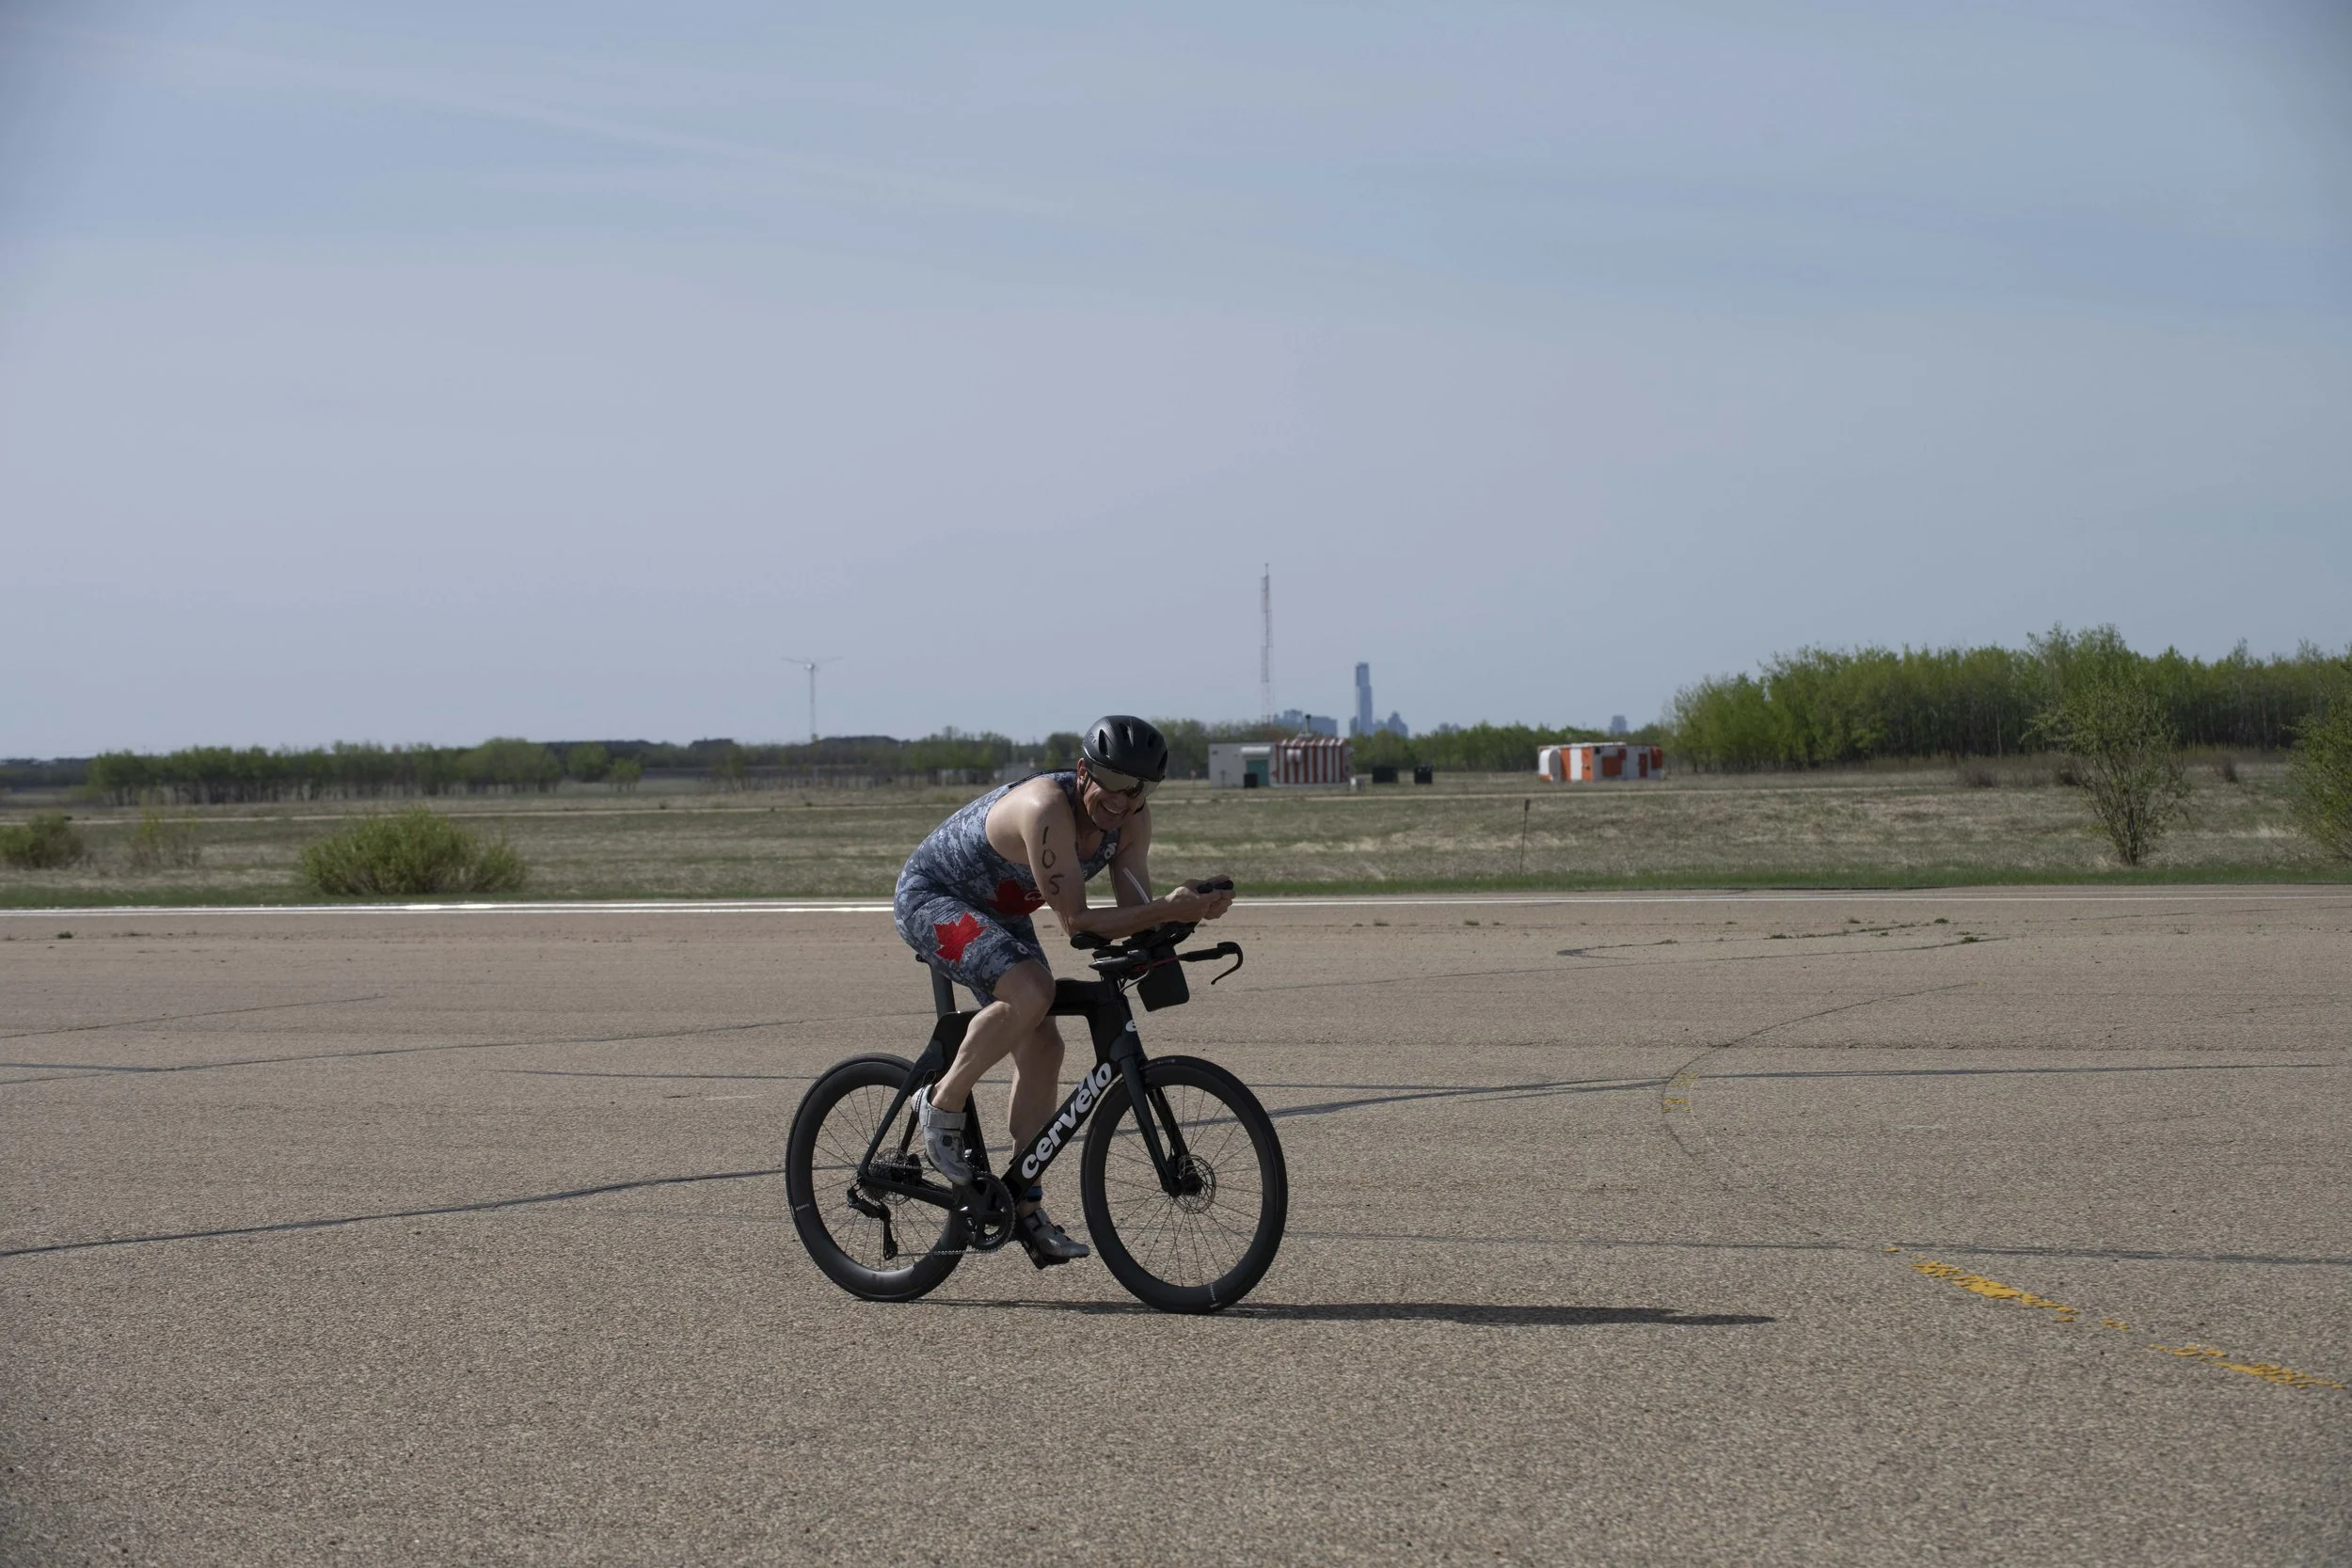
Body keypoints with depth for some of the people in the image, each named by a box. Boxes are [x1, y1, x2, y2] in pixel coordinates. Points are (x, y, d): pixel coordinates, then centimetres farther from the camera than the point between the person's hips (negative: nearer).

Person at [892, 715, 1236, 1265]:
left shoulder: (1132, 818, -12)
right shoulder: (1047, 809, -36)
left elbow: (1135, 910, -10)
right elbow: (1077, 922, -35)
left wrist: (1181, 912, -32)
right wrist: (1170, 910, -42)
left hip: (997, 914, 9)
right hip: (930, 898, -8)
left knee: (1041, 1048, 0)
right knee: (1029, 991, -32)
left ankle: (1025, 1206, 8)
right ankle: (942, 1106, -13)